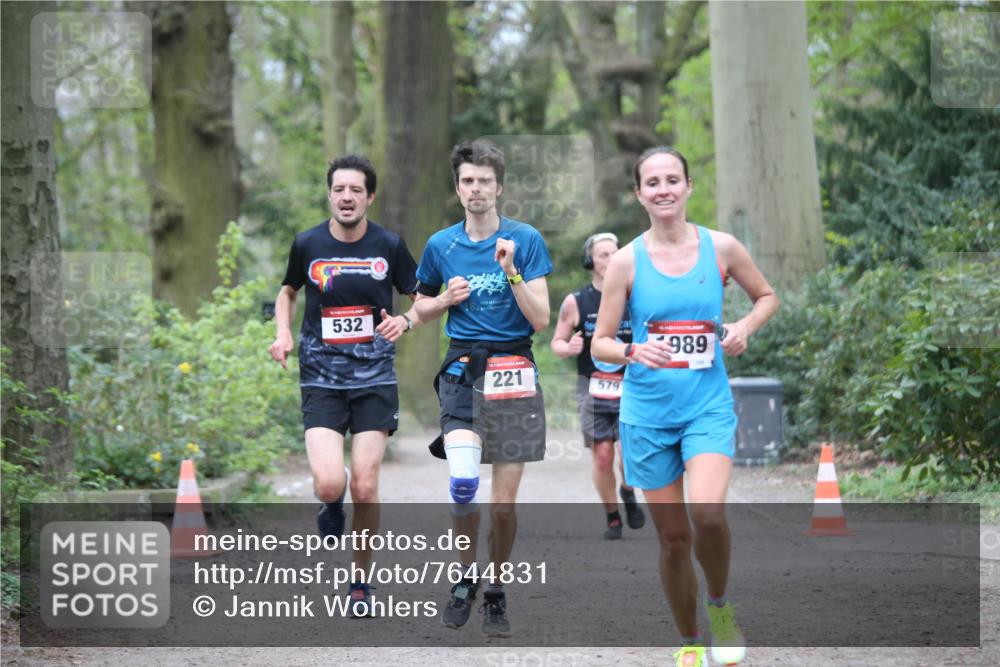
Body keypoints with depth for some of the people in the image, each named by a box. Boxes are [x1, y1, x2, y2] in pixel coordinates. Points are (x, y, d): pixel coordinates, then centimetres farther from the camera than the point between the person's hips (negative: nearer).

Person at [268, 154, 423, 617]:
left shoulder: (389, 246, -1)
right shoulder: (308, 244, 0)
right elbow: (288, 291, 20)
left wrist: (404, 321, -11)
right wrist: (283, 332, 2)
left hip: (374, 376, 0)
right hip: (321, 377, 0)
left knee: (364, 487, -4)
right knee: (329, 484, -17)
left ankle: (361, 581, 15)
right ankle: (331, 509, 22)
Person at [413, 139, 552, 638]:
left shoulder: (525, 239, -1)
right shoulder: (441, 245, 8)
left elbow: (541, 320, -5)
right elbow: (421, 309, 22)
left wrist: (510, 271, -17)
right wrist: (447, 299, 1)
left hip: (514, 370, -1)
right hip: (462, 370, 1)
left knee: (503, 502, -1)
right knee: (462, 483, -19)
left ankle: (495, 592, 18)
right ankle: (466, 575, 5)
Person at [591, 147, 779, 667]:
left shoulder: (721, 248, 0)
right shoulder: (626, 261, -2)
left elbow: (767, 296, 17)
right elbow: (600, 344, 0)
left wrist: (745, 327, -4)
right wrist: (634, 352, -21)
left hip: (708, 408, -1)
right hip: (648, 413, 1)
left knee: (708, 511, -24)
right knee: (673, 537, 4)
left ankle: (719, 605, 4)